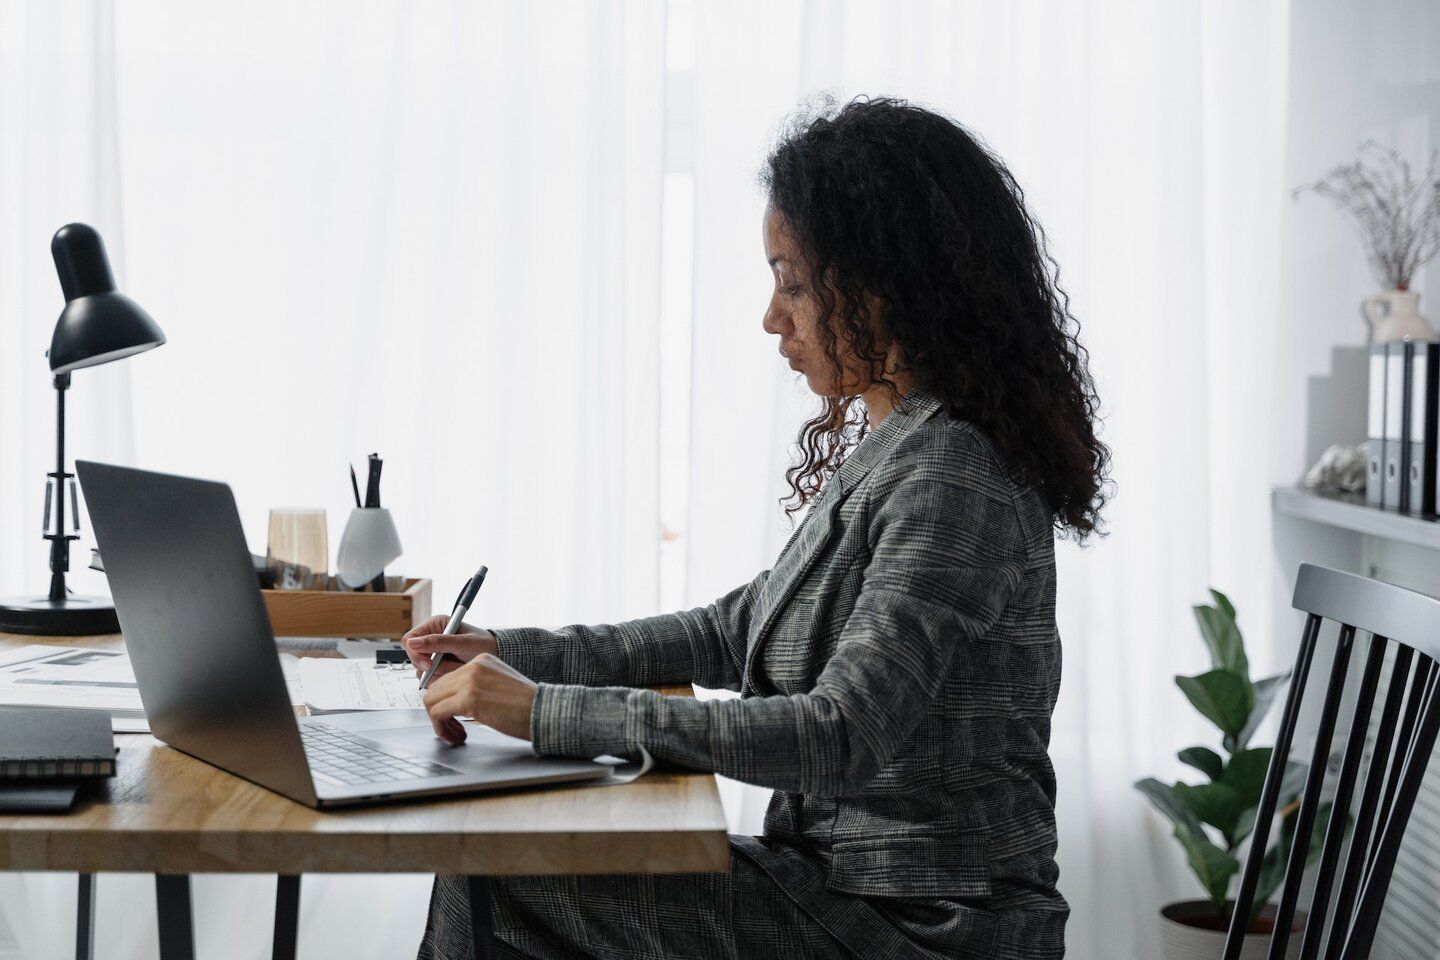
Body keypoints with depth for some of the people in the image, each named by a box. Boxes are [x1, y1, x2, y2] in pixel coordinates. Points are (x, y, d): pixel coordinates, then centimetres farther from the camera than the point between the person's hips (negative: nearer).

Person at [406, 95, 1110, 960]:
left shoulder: (950, 482, -21)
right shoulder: (887, 451, 10)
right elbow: (743, 630, 19)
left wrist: (550, 712, -29)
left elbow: (842, 736, -30)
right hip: (844, 879, 9)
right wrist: (518, 654, 10)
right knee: (484, 865, 4)